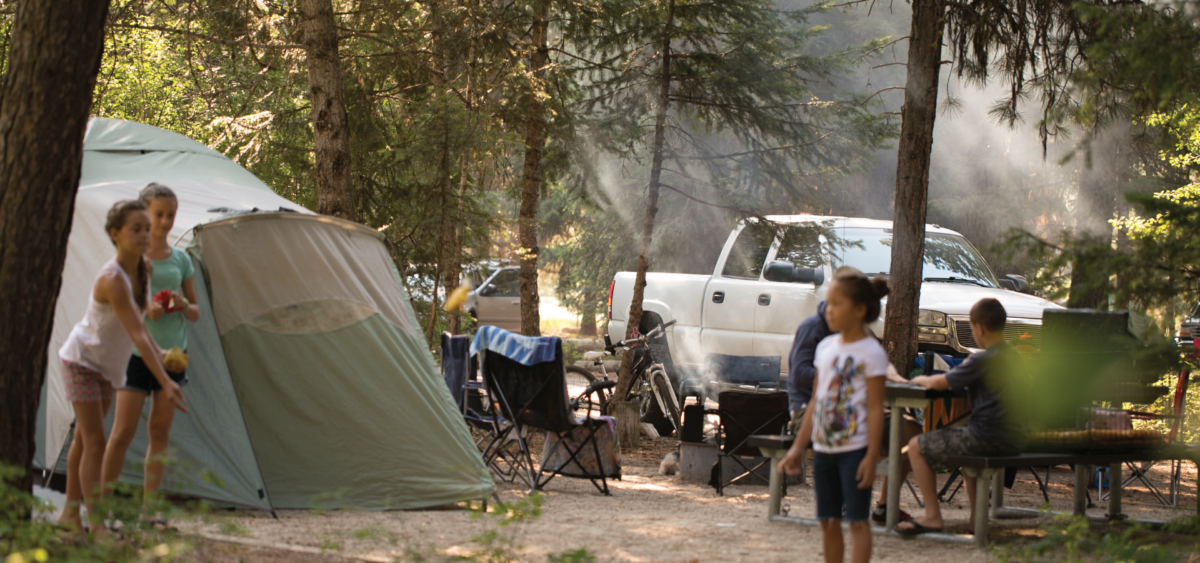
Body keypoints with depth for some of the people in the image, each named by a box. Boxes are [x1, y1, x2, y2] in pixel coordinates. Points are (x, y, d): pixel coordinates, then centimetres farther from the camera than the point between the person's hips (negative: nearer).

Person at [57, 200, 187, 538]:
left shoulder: (143, 271, -5)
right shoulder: (113, 280, -31)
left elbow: (139, 331, 10)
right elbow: (138, 336, -36)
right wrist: (165, 383, -40)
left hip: (107, 365, 8)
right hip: (82, 360, -8)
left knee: (84, 438, 15)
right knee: (95, 440, -12)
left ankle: (70, 513, 24)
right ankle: (96, 524, -13)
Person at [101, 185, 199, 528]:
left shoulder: (180, 259, 8)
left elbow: (195, 314, 13)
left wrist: (183, 305, -10)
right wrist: (142, 309, -21)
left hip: (172, 352, 4)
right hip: (136, 350, -4)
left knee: (160, 430, 4)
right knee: (124, 429, -7)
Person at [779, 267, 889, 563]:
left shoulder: (871, 353, -10)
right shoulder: (825, 347, 10)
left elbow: (875, 408, -13)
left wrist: (871, 457, -17)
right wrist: (799, 446, 15)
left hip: (854, 449, -7)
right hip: (824, 448, 7)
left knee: (857, 520, -4)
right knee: (828, 521, 11)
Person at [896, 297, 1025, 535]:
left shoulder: (981, 360, -15)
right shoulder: (1014, 357, 10)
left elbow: (940, 383, -10)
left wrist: (921, 379, 11)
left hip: (986, 439, -9)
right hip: (1013, 441, 9)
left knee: (917, 447, 2)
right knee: (964, 439, 40)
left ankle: (932, 516, -1)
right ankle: (977, 514, 32)